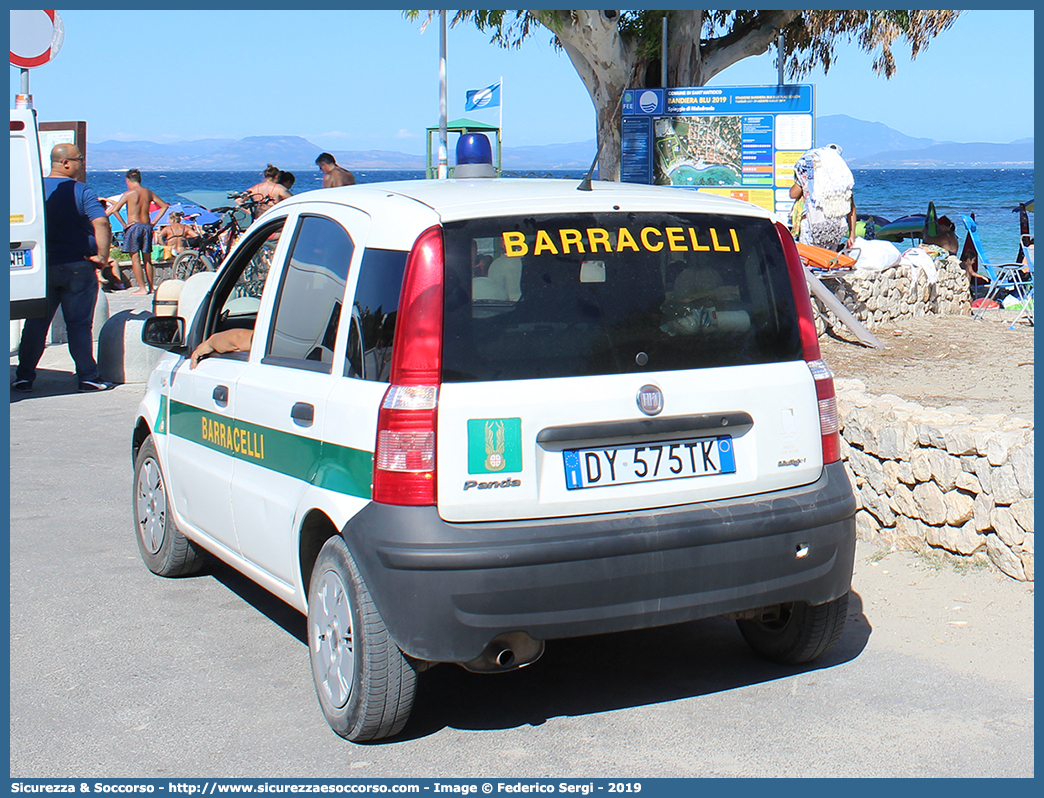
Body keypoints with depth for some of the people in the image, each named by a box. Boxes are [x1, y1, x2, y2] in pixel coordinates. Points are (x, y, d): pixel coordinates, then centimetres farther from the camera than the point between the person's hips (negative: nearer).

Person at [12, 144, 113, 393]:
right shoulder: (82, 192, -7)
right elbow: (102, 224, -20)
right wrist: (102, 255, -15)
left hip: (42, 267, 3)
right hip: (78, 268, -3)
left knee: (35, 323, 10)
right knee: (79, 325, 4)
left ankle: (24, 378, 10)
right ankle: (87, 377, 6)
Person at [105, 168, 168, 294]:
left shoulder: (129, 193, -6)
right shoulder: (148, 192, 8)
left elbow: (115, 209, -13)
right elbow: (164, 206, 14)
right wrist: (154, 222, 12)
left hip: (133, 226, -5)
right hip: (146, 226, 5)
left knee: (135, 259, -3)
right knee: (147, 259, 12)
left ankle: (142, 288, -7)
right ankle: (150, 287, 14)